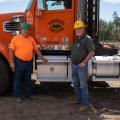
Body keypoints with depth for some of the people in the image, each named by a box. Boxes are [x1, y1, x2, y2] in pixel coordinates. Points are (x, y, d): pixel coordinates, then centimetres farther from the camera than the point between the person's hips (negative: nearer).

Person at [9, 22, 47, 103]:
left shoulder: (31, 39, 10)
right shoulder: (15, 38, -4)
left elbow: (36, 49, 13)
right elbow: (11, 51, -7)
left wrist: (42, 58, 7)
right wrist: (12, 62, -12)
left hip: (29, 62, 4)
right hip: (19, 62, -4)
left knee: (28, 79, 15)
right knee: (18, 80, 5)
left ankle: (28, 94, 27)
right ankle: (18, 96, 15)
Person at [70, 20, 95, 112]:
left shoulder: (87, 39, -13)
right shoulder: (77, 39, 14)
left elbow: (92, 52, -20)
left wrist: (84, 62, -21)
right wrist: (72, 60, 16)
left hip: (81, 66, -9)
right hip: (74, 65, 9)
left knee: (83, 85, -6)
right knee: (76, 84, 17)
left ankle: (85, 104, 0)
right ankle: (79, 99, 31)